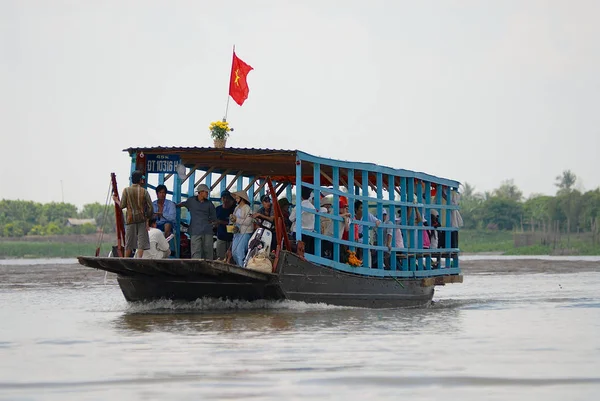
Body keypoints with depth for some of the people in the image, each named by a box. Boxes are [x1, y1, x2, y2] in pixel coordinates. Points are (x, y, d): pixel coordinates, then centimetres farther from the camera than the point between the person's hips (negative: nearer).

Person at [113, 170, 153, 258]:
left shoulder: (126, 190, -1)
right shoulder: (144, 191, -2)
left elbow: (122, 206, -3)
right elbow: (150, 206, -4)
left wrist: (116, 200, 18)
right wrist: (147, 216, 10)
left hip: (130, 219, 1)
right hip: (141, 219, -1)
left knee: (129, 243, 8)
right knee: (141, 242, -2)